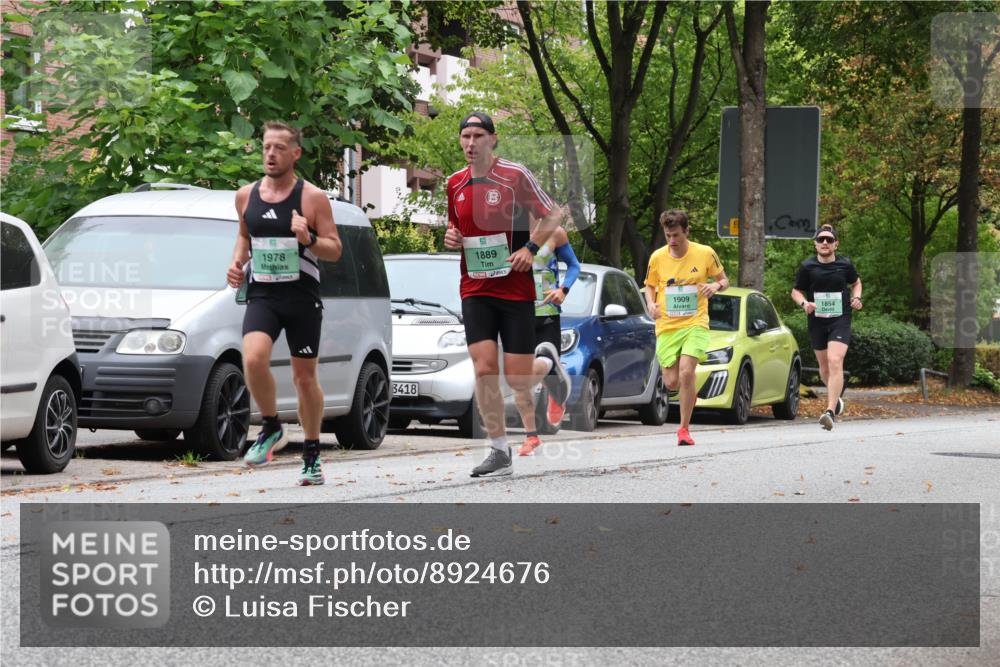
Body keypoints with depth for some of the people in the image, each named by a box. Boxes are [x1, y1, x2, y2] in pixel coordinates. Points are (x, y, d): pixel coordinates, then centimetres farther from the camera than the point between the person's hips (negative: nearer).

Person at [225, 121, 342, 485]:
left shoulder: (313, 198, -4)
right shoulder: (246, 196, 7)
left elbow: (335, 250, -3)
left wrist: (309, 239, -22)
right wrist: (237, 263, 6)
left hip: (302, 297, -2)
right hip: (261, 295, 2)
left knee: (305, 377, 6)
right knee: (253, 359, -24)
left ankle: (312, 456, 20)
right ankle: (271, 428, -1)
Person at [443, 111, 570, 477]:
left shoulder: (515, 175, -7)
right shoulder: (455, 183, 7)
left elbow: (553, 215, -1)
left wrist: (530, 248, -15)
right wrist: (451, 237, 1)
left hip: (516, 289, -3)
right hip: (475, 289, 3)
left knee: (518, 380, -2)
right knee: (484, 370, -10)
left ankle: (547, 361, 34)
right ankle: (499, 452, 0)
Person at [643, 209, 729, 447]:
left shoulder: (705, 253, -3)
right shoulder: (657, 258, 1)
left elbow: (724, 279, 10)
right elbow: (649, 286, 15)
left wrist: (716, 286, -14)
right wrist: (651, 304, -6)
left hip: (695, 323, -2)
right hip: (667, 326, 2)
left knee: (686, 372, -20)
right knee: (672, 382, -2)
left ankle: (684, 429, -7)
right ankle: (690, 390, 37)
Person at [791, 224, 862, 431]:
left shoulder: (845, 265, 0)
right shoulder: (807, 266, -2)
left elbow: (856, 283, 19)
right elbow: (796, 291, 8)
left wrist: (856, 298, 0)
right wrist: (804, 303, -13)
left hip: (840, 320, -2)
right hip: (816, 321, 2)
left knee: (835, 361, -20)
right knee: (824, 365, 14)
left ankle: (830, 411, -26)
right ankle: (836, 397, 45)